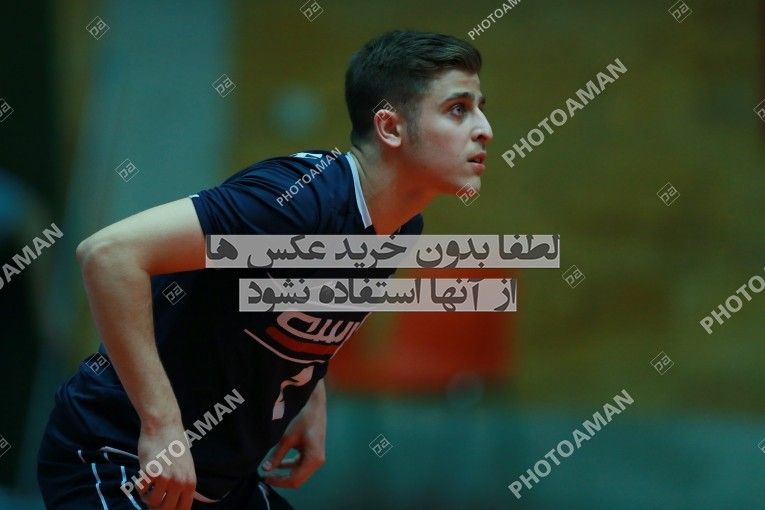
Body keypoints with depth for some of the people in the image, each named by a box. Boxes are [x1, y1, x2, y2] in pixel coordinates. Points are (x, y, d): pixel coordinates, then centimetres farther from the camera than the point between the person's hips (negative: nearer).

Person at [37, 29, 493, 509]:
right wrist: (161, 425, -32)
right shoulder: (305, 195, -27)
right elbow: (109, 252, -34)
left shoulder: (404, 228, 2)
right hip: (119, 461, -9)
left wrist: (312, 401, 8)